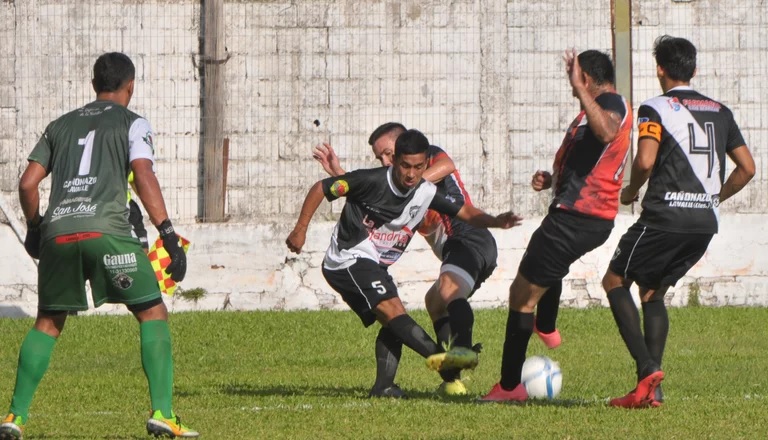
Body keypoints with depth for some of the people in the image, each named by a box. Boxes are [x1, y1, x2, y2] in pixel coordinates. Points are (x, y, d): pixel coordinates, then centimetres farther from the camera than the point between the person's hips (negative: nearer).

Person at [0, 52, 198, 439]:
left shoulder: (61, 125, 24)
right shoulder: (132, 123, 11)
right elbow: (143, 177, -5)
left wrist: (34, 229, 35)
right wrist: (169, 236, -9)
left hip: (57, 232, 4)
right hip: (106, 230, -4)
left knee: (47, 323, 18)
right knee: (153, 313, 4)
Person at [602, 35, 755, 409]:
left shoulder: (655, 110, -5)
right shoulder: (719, 112, 14)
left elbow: (645, 160, -19)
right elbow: (747, 168, 12)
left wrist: (631, 192, 1)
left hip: (665, 218, -6)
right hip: (705, 223, 6)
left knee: (615, 282, 10)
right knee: (653, 292, 19)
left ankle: (647, 368, -8)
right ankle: (651, 390, 7)